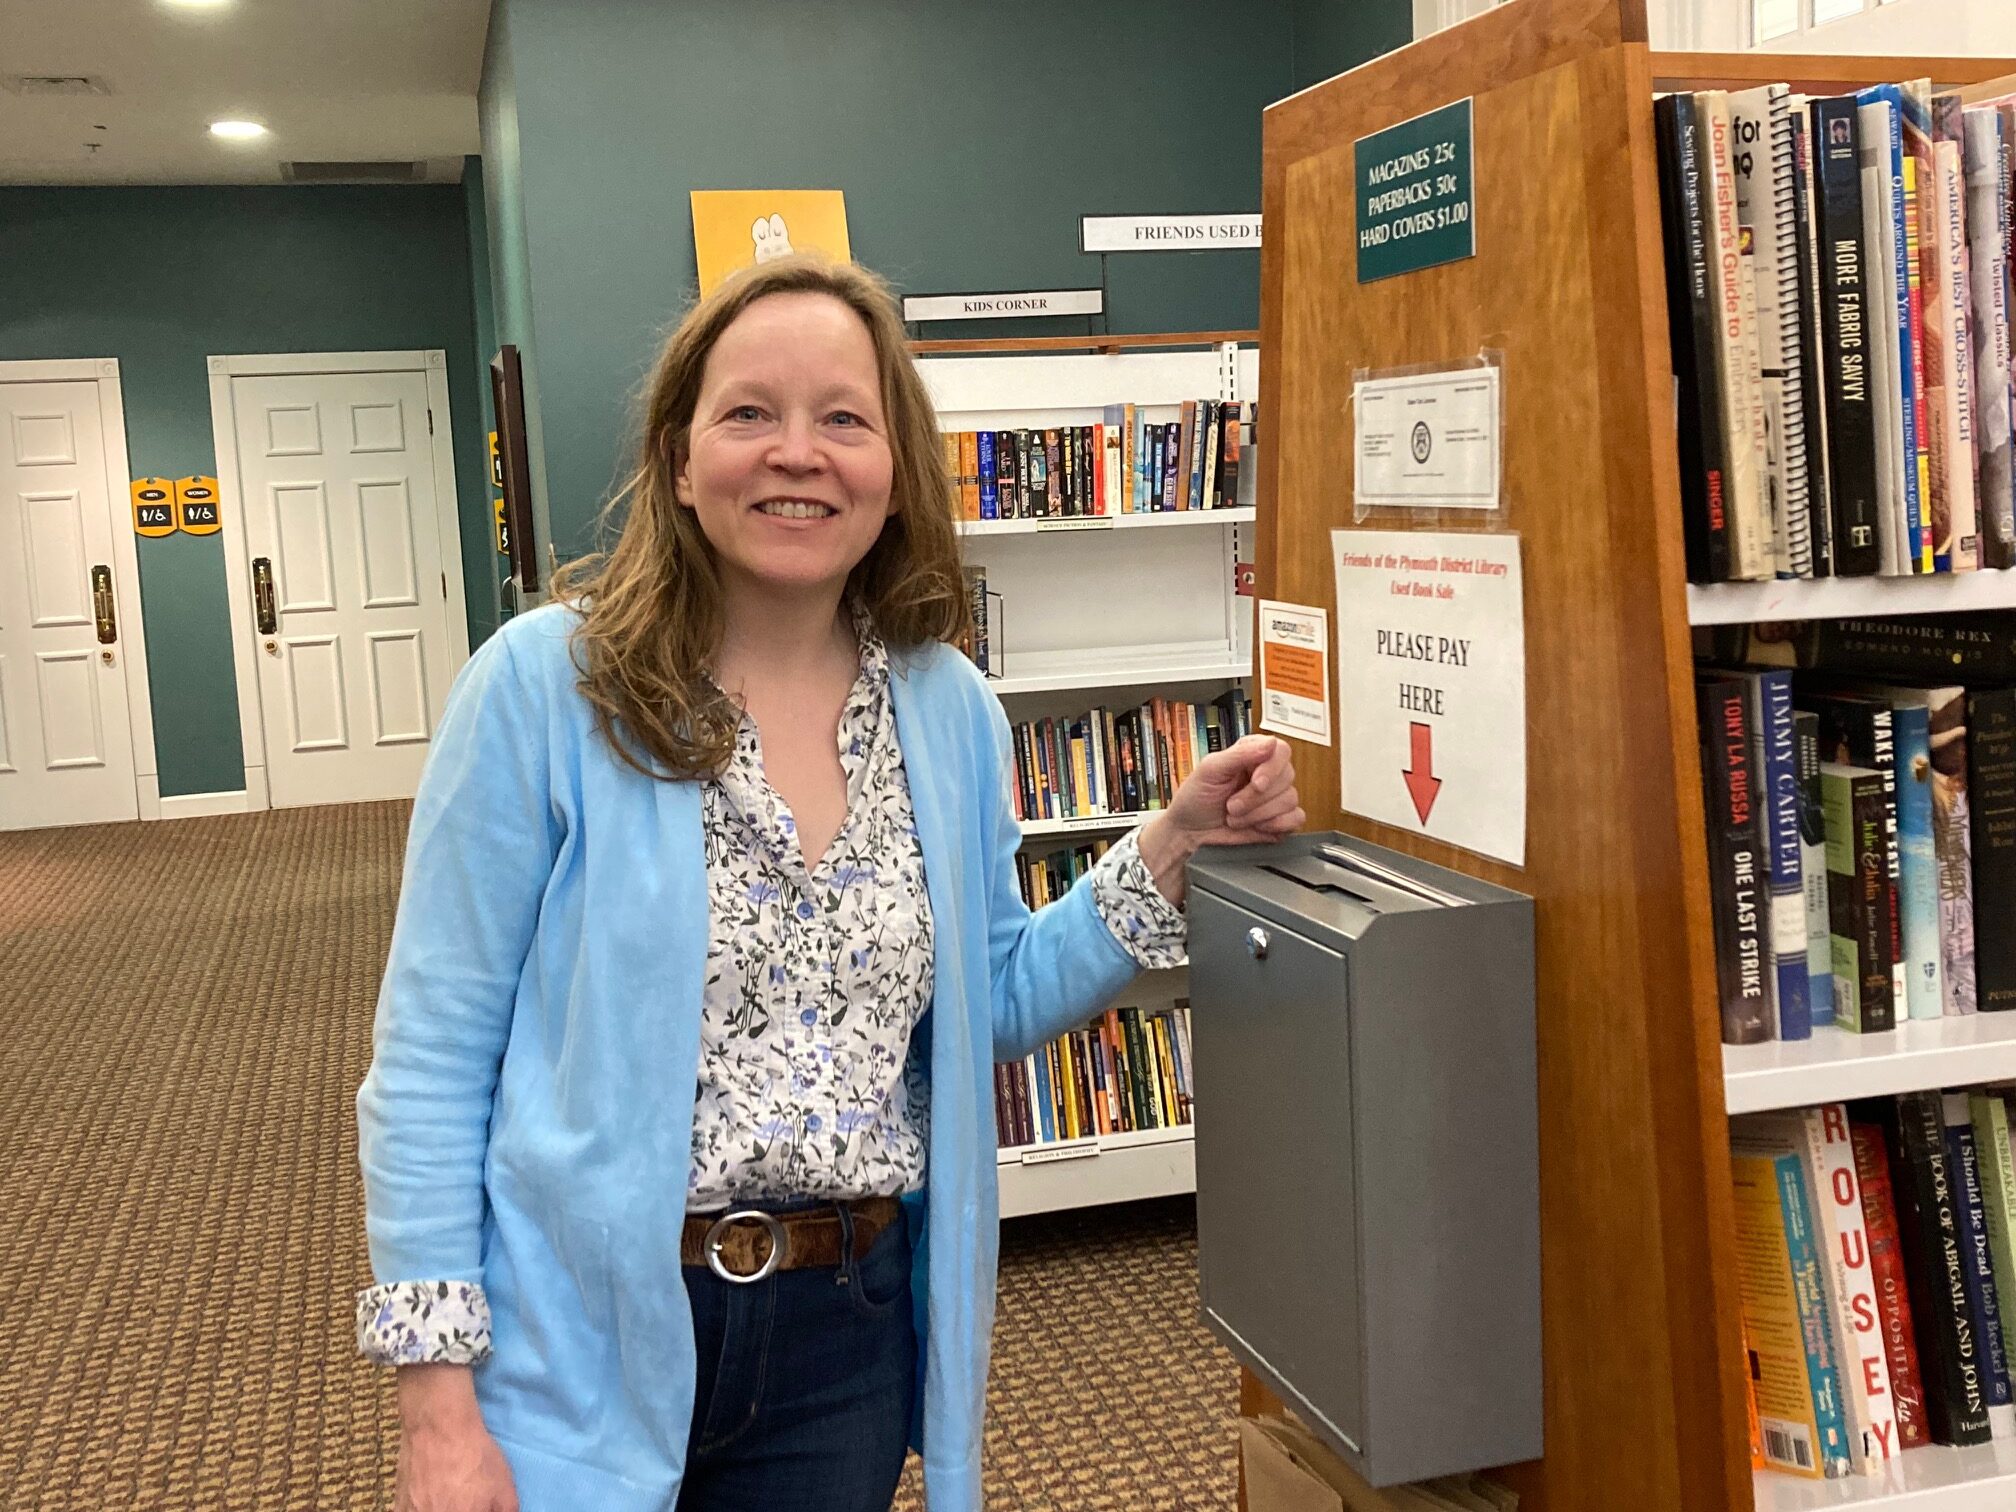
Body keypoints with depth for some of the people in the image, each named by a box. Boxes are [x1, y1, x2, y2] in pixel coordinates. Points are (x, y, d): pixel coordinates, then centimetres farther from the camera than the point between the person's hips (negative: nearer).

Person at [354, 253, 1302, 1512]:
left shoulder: (952, 711, 0)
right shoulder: (544, 686, -13)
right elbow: (432, 1063, -11)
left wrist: (1170, 849, -1)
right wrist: (438, 1408, -13)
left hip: (849, 1330, 4)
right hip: (587, 1333, -4)